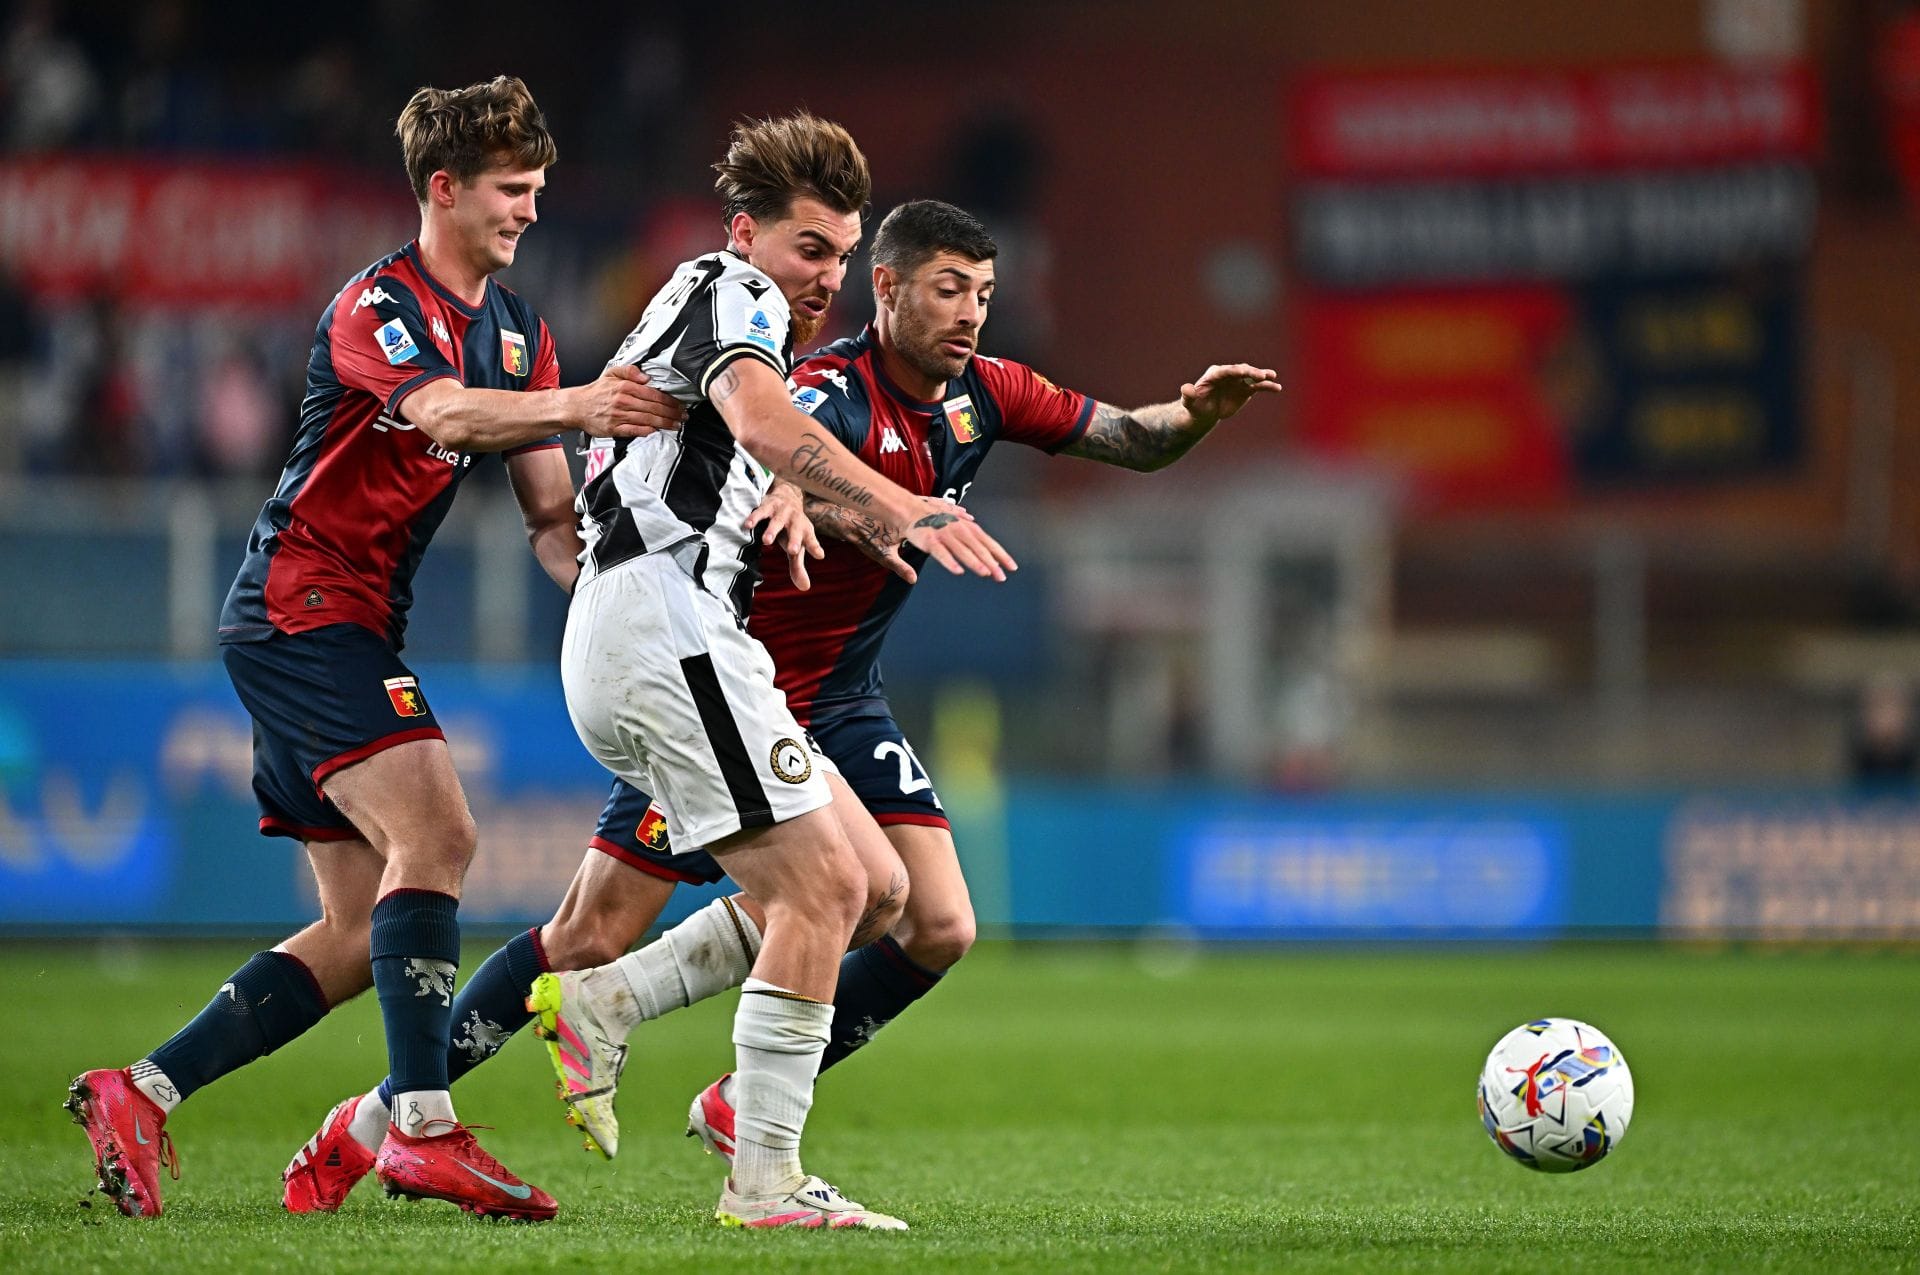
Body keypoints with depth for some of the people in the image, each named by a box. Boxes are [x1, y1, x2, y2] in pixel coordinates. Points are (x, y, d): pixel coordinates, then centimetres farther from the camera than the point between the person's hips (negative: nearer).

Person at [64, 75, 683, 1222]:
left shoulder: (518, 330, 14)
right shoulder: (379, 305, -13)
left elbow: (548, 512, 12)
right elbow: (441, 411, -34)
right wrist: (572, 406, -50)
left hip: (356, 629, 10)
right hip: (300, 603, -9)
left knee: (363, 934, 5)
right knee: (435, 832, -24)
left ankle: (140, 1094, 9)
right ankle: (423, 1127, -27)